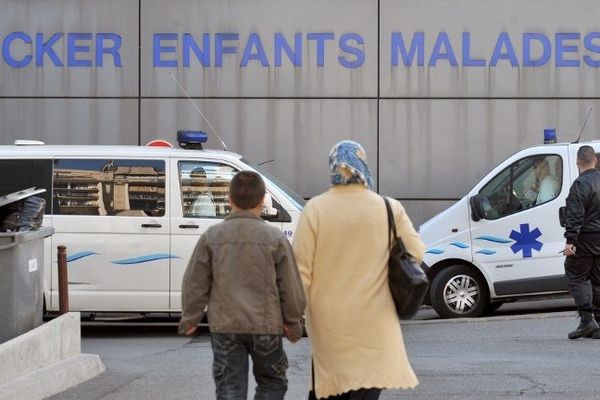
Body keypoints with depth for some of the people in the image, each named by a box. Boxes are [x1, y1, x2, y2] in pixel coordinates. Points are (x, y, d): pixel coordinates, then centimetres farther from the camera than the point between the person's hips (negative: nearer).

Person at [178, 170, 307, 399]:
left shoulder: (212, 237, -1)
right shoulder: (275, 238, -5)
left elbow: (195, 284, 3)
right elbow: (290, 286, -1)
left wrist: (190, 319, 15)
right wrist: (293, 322, 11)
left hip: (224, 326, 1)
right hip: (265, 326, -1)